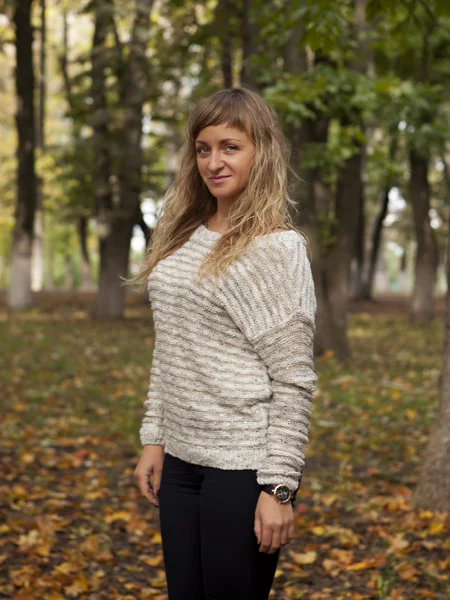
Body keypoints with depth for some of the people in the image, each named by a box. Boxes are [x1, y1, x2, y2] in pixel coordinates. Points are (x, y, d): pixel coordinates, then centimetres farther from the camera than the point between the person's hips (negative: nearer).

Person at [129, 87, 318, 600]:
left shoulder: (278, 248, -11)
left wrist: (279, 486, -15)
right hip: (180, 460, 6)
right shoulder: (184, 239, 9)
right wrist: (153, 439, 11)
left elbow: (293, 382, -13)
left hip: (241, 467, -6)